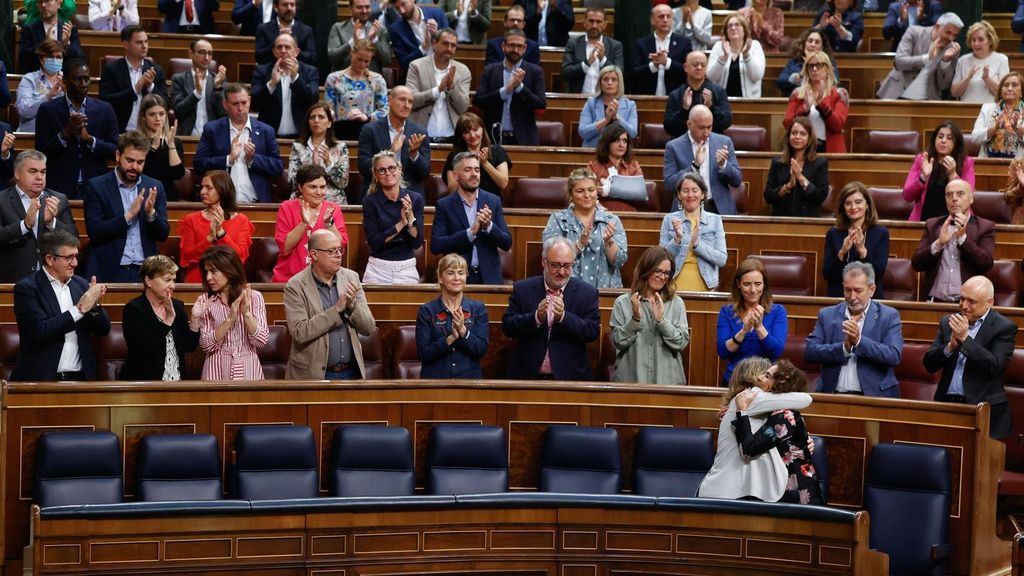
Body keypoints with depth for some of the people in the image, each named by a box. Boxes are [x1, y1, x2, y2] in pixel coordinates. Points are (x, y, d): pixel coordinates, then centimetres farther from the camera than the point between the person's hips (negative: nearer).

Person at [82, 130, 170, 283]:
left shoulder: (154, 187, 9)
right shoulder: (95, 187, 1)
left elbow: (163, 234, 8)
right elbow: (94, 232, -8)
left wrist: (151, 213, -11)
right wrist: (128, 215, -15)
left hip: (144, 271, 3)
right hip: (109, 273, -3)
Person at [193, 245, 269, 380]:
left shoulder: (254, 297, -1)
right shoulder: (204, 301, 1)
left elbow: (261, 341, -6)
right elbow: (206, 345, -8)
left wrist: (246, 313, -19)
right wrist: (230, 319, -19)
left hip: (248, 368, 0)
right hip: (217, 369, 0)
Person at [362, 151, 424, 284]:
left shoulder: (415, 199, 0)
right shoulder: (370, 201, -5)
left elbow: (417, 243, -3)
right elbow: (374, 243, -12)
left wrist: (410, 217, -18)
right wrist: (402, 223, -17)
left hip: (407, 269, 2)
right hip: (378, 269, -2)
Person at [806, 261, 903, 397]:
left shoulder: (889, 316, 6)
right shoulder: (827, 315, 11)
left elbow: (894, 356, -7)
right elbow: (809, 352, 1)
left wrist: (859, 341, -16)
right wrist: (844, 347, -12)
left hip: (874, 395, -1)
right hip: (833, 395, 1)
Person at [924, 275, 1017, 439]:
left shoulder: (1004, 327, 1)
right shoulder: (948, 322, 14)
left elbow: (995, 366, -11)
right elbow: (929, 364, 9)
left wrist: (965, 338, -14)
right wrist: (951, 345, -9)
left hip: (983, 409, -3)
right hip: (946, 403, 3)